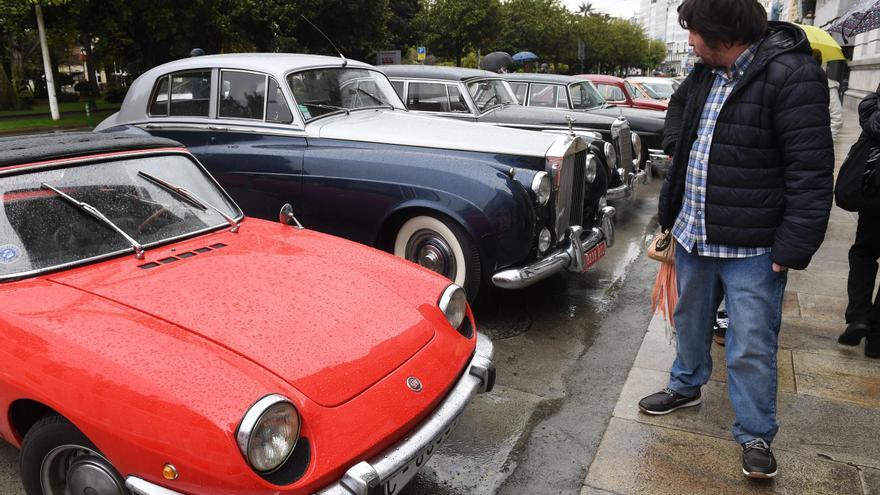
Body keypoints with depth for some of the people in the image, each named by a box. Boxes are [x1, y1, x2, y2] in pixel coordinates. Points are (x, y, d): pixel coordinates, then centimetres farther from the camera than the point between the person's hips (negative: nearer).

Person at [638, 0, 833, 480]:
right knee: (690, 322, 23)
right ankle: (686, 385, 46)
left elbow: (810, 171, -20)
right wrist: (675, 148, 14)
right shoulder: (704, 73, 6)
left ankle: (756, 435, 22)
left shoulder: (792, 76, -18)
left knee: (751, 348, 2)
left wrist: (793, 249, -22)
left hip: (751, 247, -7)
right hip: (692, 235, 7)